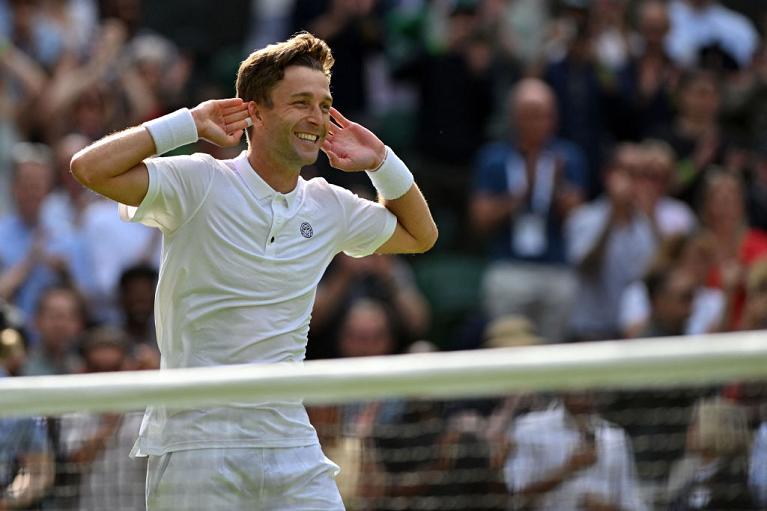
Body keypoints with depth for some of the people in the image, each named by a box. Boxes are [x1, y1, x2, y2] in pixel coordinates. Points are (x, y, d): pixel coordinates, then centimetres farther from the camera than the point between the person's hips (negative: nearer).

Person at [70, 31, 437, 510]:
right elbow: (90, 168, -17)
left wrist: (381, 161, 12)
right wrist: (190, 122, -11)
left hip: (292, 445, 5)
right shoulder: (200, 184, -6)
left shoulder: (331, 208, 11)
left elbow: (420, 234, 27)